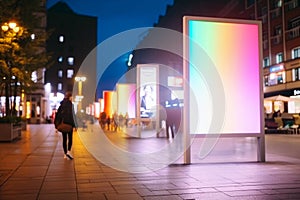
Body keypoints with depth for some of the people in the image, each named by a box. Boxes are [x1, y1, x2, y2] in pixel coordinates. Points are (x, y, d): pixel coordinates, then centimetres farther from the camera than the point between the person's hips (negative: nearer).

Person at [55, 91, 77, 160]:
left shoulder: (61, 105, 8)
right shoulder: (70, 104, -9)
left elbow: (58, 114, 10)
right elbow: (72, 115, -13)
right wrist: (75, 125, -9)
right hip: (69, 124, -5)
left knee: (64, 139, 10)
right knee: (70, 138, 4)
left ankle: (65, 154, 12)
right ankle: (68, 152, -13)